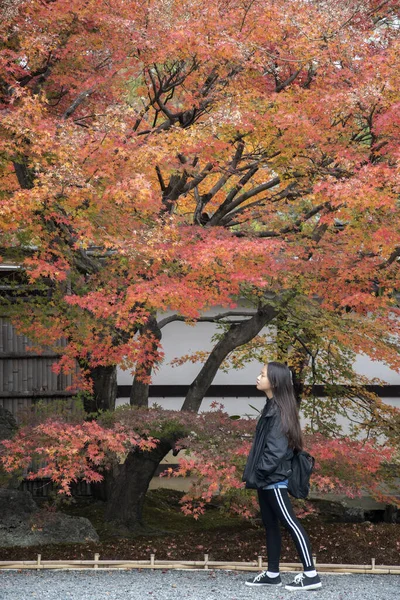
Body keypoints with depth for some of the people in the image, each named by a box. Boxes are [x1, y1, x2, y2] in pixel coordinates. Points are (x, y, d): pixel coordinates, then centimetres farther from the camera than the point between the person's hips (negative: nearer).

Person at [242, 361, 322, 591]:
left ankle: (311, 574, -7)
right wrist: (255, 474, 12)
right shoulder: (271, 407, 14)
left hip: (274, 479, -10)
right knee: (270, 525, 12)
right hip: (267, 479, 10)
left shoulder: (279, 410, -16)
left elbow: (275, 448, -21)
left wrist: (257, 474, -18)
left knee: (289, 522, -9)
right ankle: (272, 574, 18)